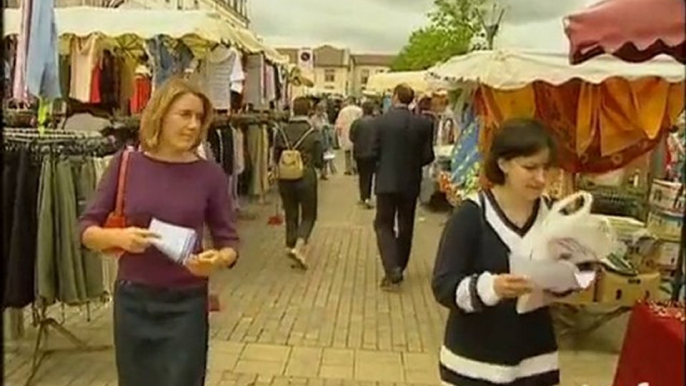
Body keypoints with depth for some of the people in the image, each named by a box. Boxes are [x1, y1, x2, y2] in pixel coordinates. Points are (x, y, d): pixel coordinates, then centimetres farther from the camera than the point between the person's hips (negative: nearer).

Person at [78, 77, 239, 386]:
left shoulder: (209, 174, -7)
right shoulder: (126, 163, -5)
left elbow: (229, 242, -2)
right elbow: (86, 229, -1)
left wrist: (218, 260, -23)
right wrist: (119, 236, -21)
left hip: (186, 304, -1)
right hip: (132, 299, 1)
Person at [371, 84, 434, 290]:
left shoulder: (381, 121, -11)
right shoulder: (423, 123, -6)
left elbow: (374, 153, -8)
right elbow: (428, 156, -5)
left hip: (386, 181, -2)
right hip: (411, 182, 2)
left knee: (384, 224, 7)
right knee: (405, 226, 16)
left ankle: (392, 269, -11)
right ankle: (399, 269, 25)